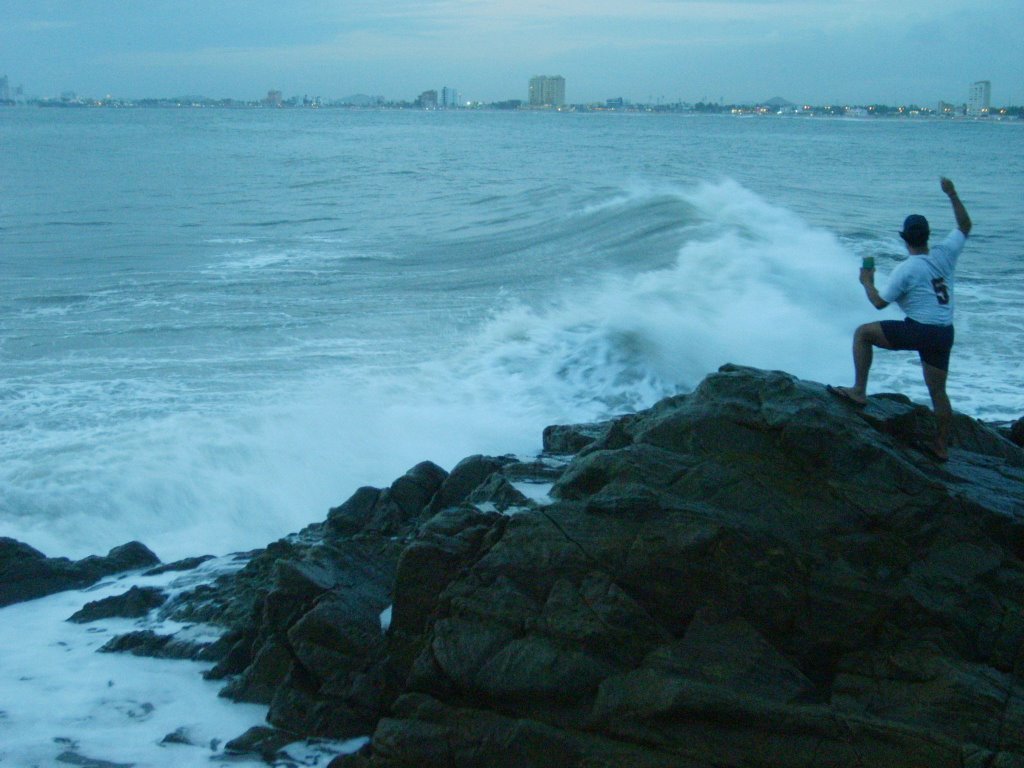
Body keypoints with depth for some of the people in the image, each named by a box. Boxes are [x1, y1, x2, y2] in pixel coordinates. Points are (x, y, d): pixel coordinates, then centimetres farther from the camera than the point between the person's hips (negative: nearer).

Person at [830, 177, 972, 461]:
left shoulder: (905, 270, -12)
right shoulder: (945, 254, 3)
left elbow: (879, 302, -5)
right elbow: (965, 226, 20)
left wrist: (867, 282, 13)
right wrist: (952, 195, 21)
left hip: (918, 330, -6)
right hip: (945, 334, 6)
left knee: (863, 333, 6)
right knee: (938, 390, 15)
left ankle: (859, 391, 3)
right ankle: (941, 446, 20)